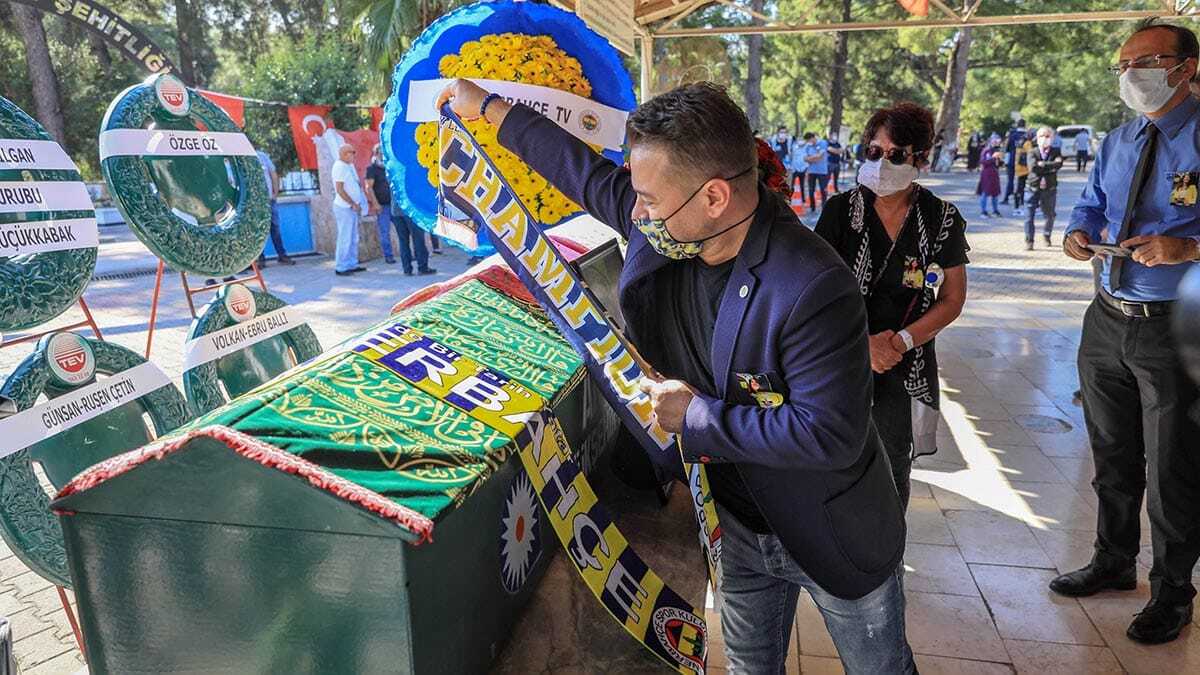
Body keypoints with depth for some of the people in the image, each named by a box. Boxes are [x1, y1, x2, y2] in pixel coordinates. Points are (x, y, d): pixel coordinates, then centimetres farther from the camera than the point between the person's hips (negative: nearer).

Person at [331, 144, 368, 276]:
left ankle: (352, 264, 21)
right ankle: (340, 268, 0)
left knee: (353, 238, 13)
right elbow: (340, 190, -19)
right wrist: (353, 204, -17)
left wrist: (356, 204, 11)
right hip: (344, 207, -9)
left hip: (352, 207, 9)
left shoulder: (349, 166, 14)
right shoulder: (340, 166, -14)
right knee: (345, 238, -6)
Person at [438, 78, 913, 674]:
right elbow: (585, 171, 2)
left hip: (831, 536, -5)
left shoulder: (813, 290, -34)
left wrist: (698, 417, -26)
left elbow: (830, 433, -31)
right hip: (739, 525, 5)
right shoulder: (667, 227, -13)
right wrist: (489, 108, 13)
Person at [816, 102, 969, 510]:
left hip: (907, 369, 1)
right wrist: (863, 343, -18)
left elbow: (953, 300, 1)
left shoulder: (942, 219, -2)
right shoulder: (841, 210, -5)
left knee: (893, 470, 13)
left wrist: (900, 341, -13)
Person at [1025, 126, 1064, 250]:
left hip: (1050, 189, 2)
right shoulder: (1032, 153, 1)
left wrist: (1043, 165, -17)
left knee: (1050, 214, 13)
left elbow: (1059, 165, -14)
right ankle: (1029, 241, -7)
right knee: (1030, 214, -11)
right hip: (1034, 187, -2)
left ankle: (1047, 235, 36)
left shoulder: (1056, 152, 4)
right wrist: (1051, 166, -17)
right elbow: (1033, 167, -18)